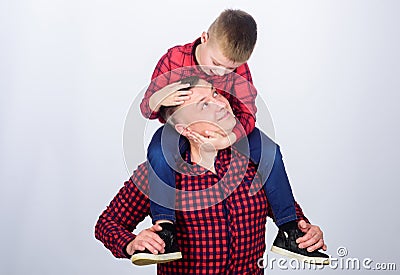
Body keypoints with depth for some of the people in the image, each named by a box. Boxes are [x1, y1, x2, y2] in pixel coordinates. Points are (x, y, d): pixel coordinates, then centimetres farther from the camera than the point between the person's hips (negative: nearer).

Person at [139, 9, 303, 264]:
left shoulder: (239, 70, -13)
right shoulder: (174, 59, -17)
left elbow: (247, 114, -19)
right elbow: (146, 108, -12)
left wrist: (227, 140, -40)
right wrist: (159, 99, -38)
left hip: (223, 130, 2)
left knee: (267, 150, -18)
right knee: (158, 151, -36)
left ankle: (289, 227, -10)